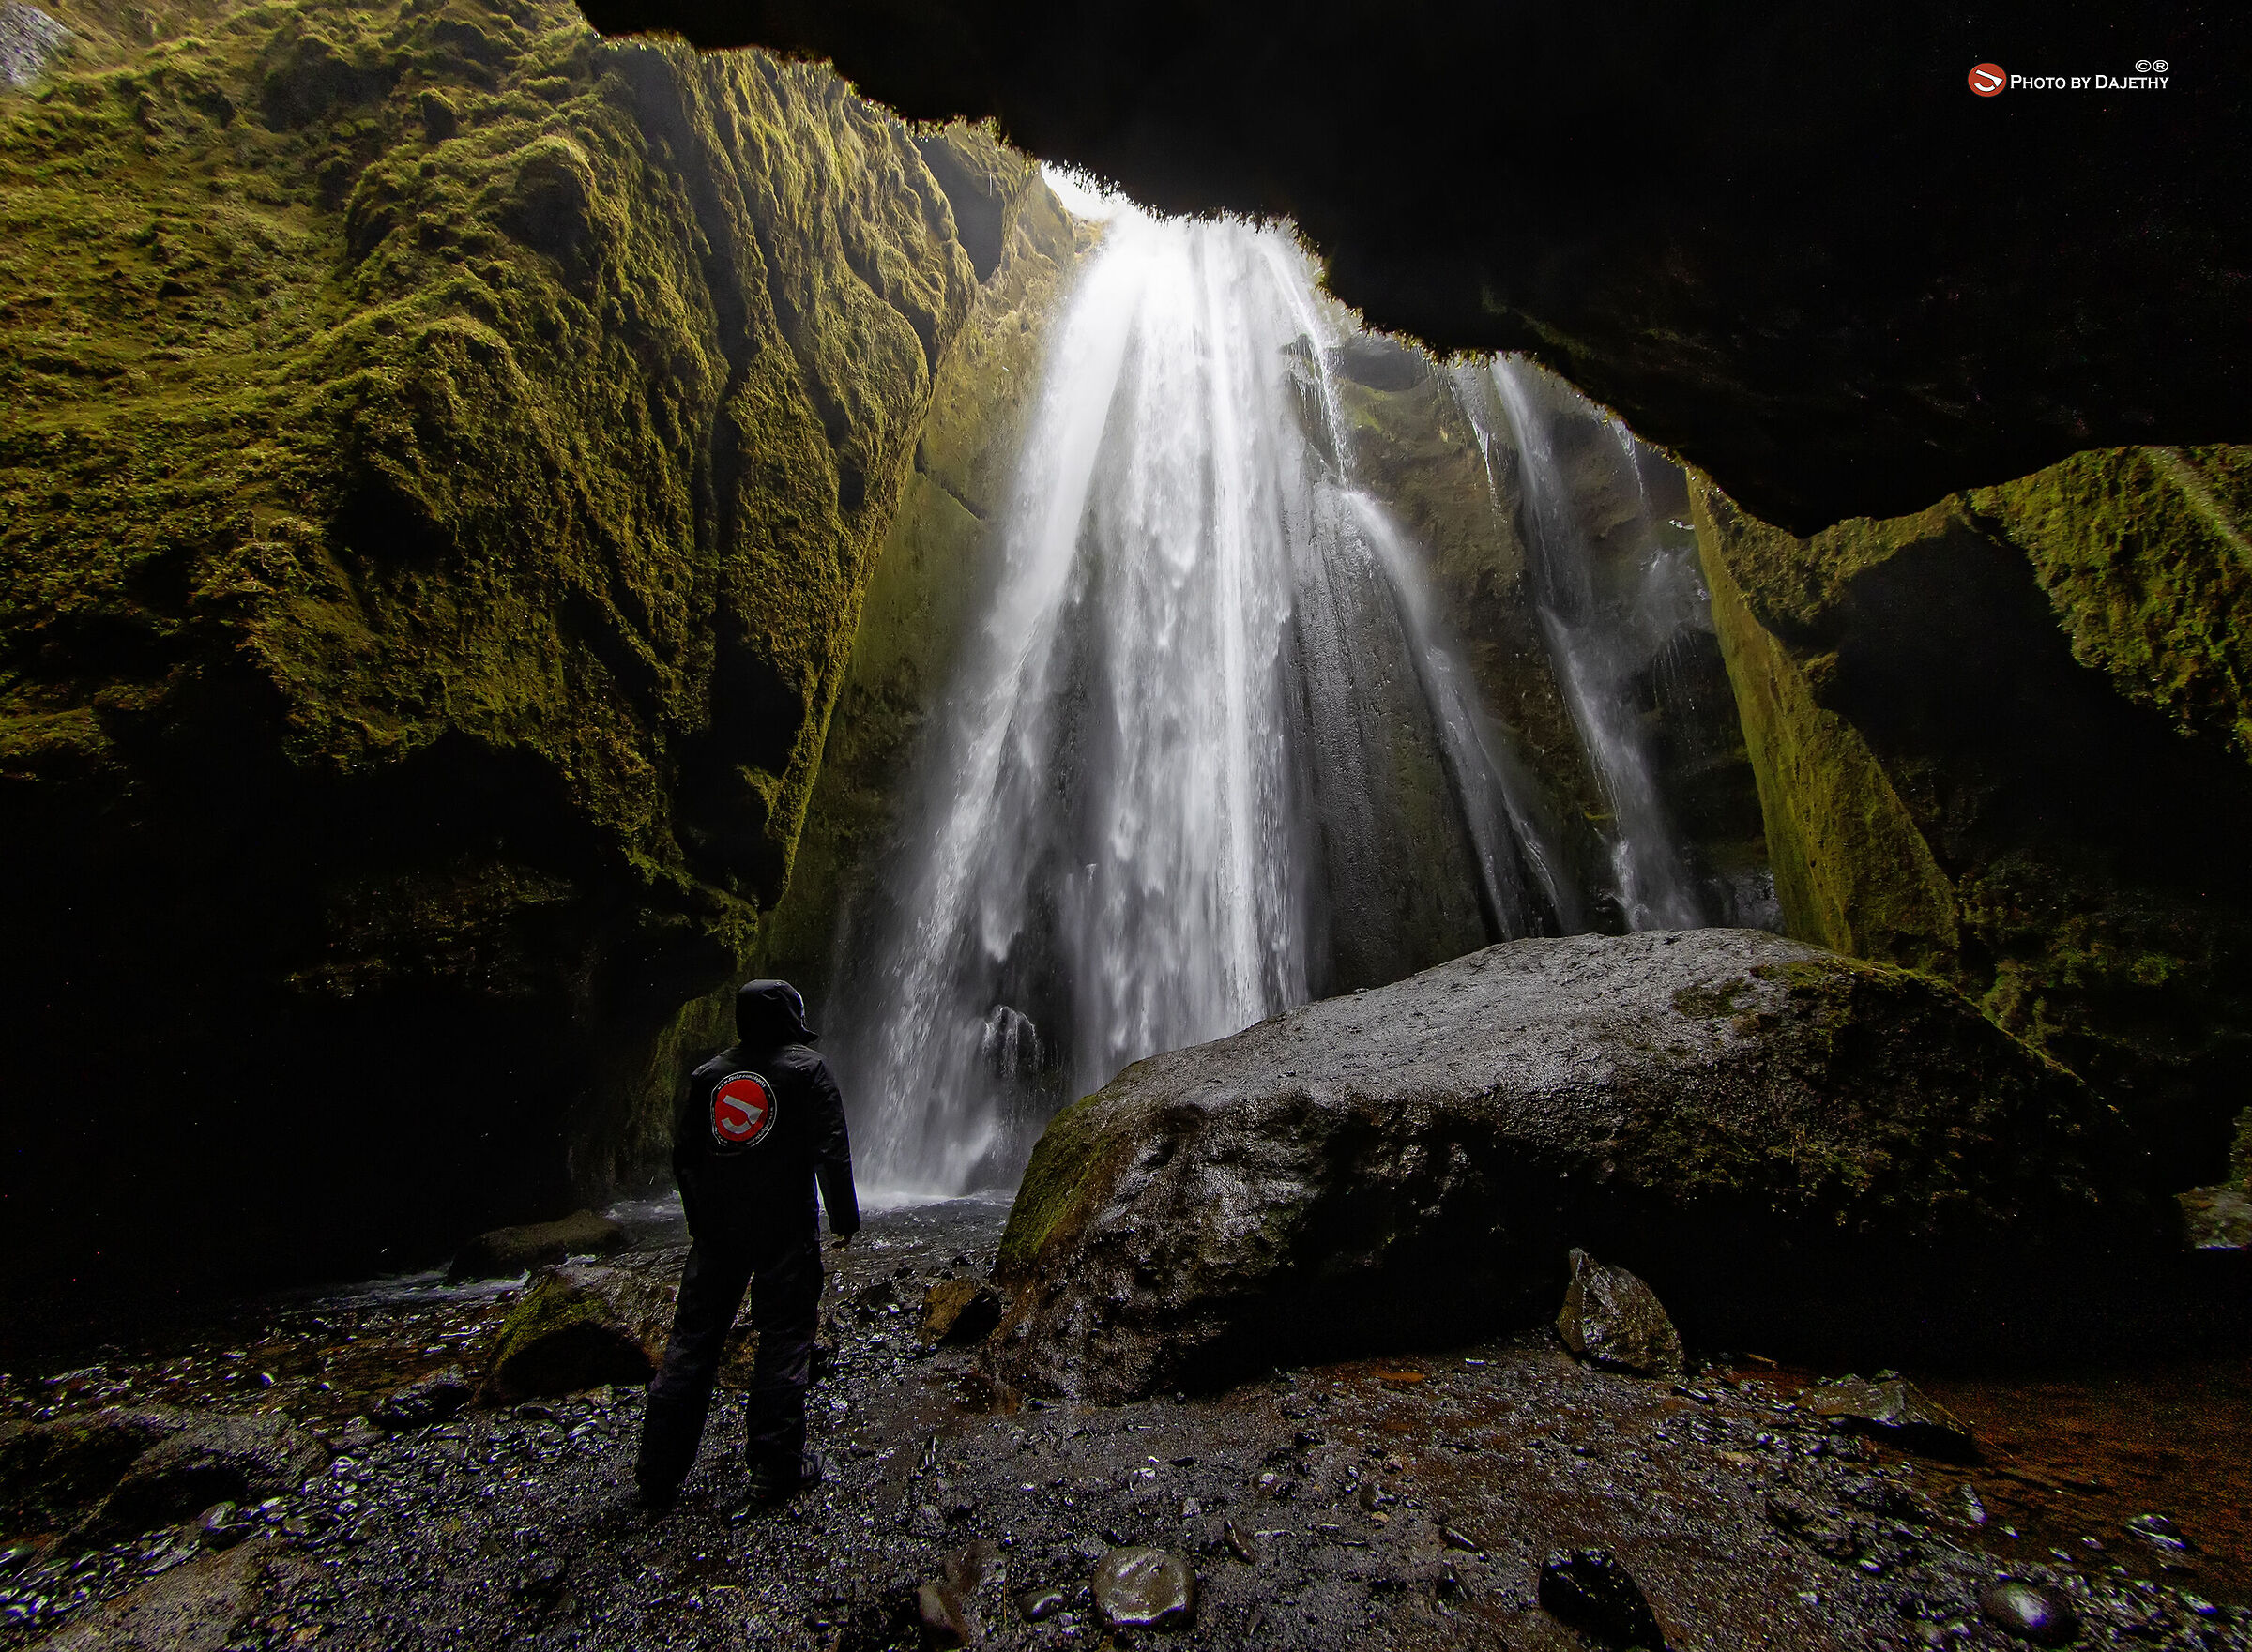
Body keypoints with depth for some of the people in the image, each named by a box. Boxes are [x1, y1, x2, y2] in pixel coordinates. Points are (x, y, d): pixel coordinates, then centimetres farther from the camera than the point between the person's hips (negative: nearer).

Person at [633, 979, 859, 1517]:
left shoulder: (706, 1075, 9)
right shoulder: (807, 1068, -6)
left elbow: (683, 1156, 12)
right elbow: (832, 1149, -10)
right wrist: (844, 1218, -3)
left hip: (716, 1230, 5)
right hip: (786, 1230, -4)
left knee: (691, 1342, 13)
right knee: (783, 1342, 5)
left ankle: (657, 1478, 19)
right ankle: (776, 1470, 12)